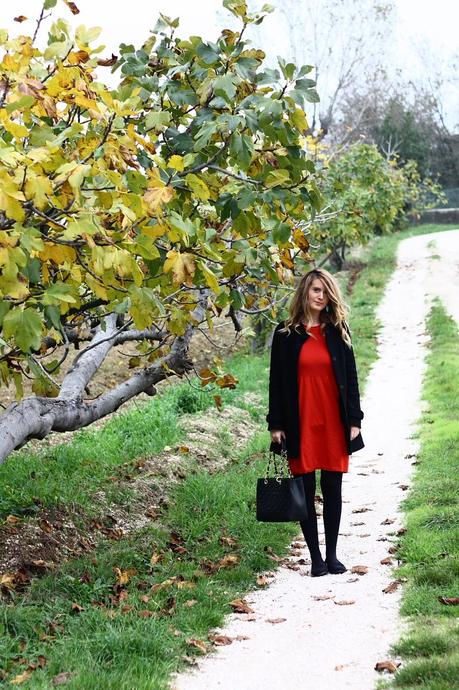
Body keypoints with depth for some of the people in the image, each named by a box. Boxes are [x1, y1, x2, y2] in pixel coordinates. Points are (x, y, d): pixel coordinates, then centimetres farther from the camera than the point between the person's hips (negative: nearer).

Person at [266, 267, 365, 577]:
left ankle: (332, 554, 18)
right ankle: (316, 557, 12)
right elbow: (277, 381, 2)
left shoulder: (338, 331, 6)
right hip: (301, 423, -1)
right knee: (306, 491, 3)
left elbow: (351, 377, 6)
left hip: (334, 422, 1)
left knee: (332, 489, 6)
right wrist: (276, 425, -1)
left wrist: (354, 421, 1)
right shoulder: (285, 333, 2)